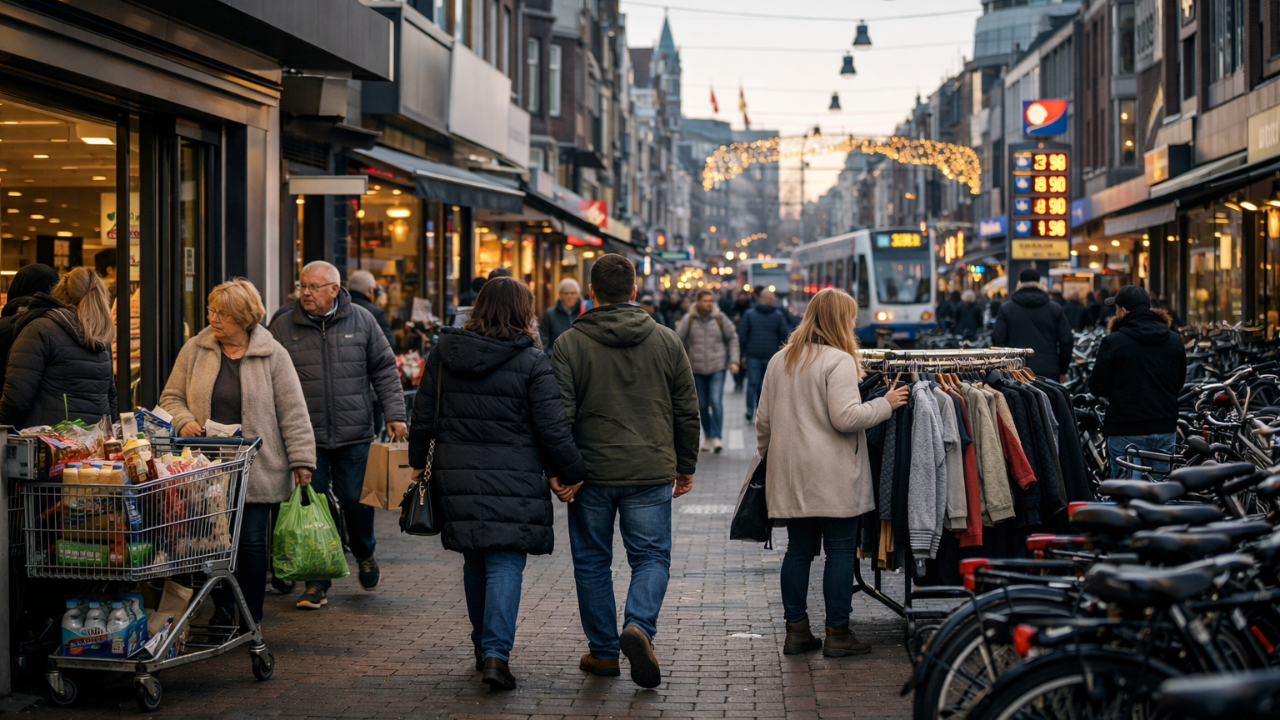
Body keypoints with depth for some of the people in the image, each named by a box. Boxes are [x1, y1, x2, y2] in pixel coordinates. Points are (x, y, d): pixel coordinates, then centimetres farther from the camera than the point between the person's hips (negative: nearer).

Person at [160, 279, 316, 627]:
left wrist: (301, 459, -3)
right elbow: (171, 397, 14)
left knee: (253, 542, -1)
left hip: (257, 467, -2)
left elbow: (292, 412, 1)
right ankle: (222, 612, 18)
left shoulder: (272, 354, 1)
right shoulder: (195, 350, 7)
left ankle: (251, 618, 10)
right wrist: (184, 421, -7)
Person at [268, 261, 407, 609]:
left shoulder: (361, 321, 3)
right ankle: (317, 583, 9)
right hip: (306, 437, 0)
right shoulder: (284, 327, 4)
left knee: (355, 500, 4)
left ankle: (365, 555, 34)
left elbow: (384, 370, 8)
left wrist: (394, 413, 0)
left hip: (353, 435, 0)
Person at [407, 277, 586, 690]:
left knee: (475, 562, 18)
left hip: (458, 476, 4)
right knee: (506, 565, -2)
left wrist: (419, 461, 22)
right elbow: (553, 430, -9)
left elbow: (423, 416, 10)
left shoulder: (444, 354, 4)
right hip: (513, 481, -4)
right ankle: (496, 652, -14)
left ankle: (484, 647, 28)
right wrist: (573, 474, 2)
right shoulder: (532, 364, -9)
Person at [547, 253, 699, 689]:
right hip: (651, 472, 1)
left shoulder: (570, 343, -4)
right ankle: (639, 626, -17)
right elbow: (687, 411, 7)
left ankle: (603, 651, 17)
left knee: (592, 560, 12)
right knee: (651, 556, 7)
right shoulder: (666, 341, 3)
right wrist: (685, 467, 16)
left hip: (591, 472, -1)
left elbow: (560, 415, -9)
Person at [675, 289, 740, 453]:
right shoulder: (689, 319, -2)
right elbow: (678, 339, 2)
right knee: (702, 405, 6)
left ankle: (716, 437, -11)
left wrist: (733, 361, 0)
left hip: (717, 367, -1)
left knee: (716, 402, -14)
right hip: (696, 369, 1)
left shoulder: (720, 318, 0)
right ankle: (707, 437, 20)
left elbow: (732, 338, 8)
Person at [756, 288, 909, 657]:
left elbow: (764, 421, 15)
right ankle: (837, 633, 4)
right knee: (840, 550, 1)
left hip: (791, 474, 7)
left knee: (798, 549, 11)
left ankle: (796, 629, 14)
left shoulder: (779, 361, 11)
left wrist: (769, 457, 26)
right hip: (833, 476, -7)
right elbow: (845, 417, -18)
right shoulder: (839, 361, -11)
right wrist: (886, 403, -5)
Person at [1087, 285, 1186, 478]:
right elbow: (1179, 383, 17)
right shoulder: (1175, 341, 6)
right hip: (1166, 430, 5)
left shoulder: (1113, 342, -11)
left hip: (1127, 432, -5)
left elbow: (1097, 388, -7)